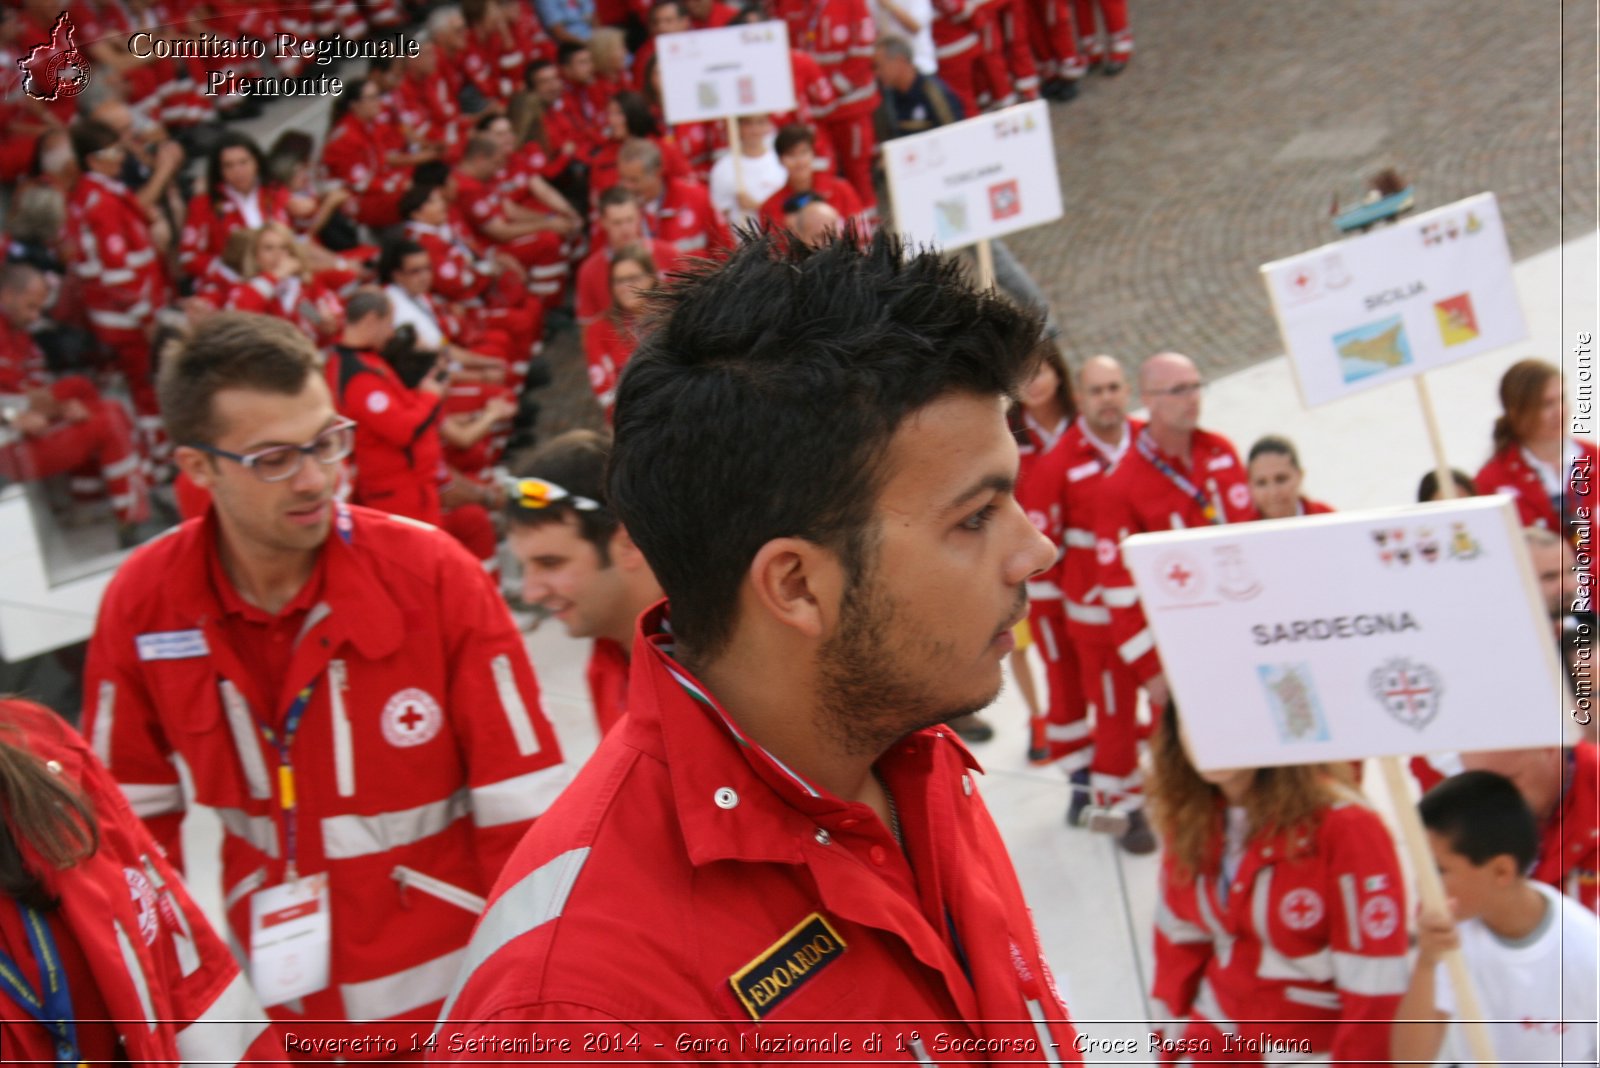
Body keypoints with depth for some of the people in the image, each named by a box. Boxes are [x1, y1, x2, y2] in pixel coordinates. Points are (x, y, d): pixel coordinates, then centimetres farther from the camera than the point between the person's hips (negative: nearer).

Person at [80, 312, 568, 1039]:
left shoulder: (431, 573, -18)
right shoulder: (142, 603, -10)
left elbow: (524, 808, -13)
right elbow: (129, 822, 3)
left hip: (459, 981, -2)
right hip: (289, 1003, 2)